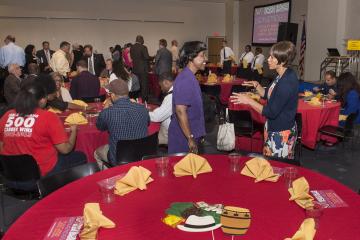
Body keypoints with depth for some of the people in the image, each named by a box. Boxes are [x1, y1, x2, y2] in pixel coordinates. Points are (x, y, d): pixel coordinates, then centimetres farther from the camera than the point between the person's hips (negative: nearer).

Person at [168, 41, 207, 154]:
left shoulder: (190, 77, 9)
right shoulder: (185, 79, -21)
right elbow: (180, 111, -26)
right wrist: (190, 139, -24)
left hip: (191, 134, 9)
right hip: (184, 138, -9)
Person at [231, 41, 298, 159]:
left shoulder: (288, 82, -26)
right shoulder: (282, 76, 3)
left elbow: (271, 112, -24)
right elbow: (268, 95, 15)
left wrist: (248, 100, -19)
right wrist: (256, 85, -3)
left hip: (282, 133, -9)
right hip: (274, 128, 9)